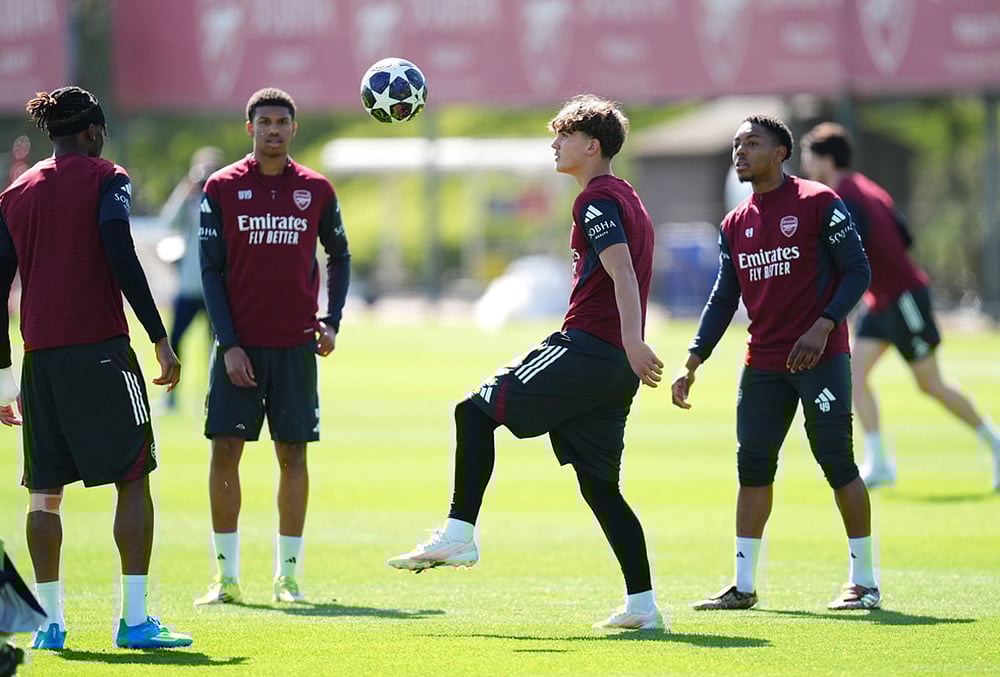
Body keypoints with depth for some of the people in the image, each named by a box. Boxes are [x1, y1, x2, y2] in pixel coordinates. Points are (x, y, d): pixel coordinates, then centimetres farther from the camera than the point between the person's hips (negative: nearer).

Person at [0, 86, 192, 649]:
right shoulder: (105, 179, 0)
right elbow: (121, 257, -13)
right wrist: (161, 339, -12)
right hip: (100, 349, -5)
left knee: (46, 490, 9)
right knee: (134, 479, -1)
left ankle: (50, 621, 7)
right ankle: (135, 619, -8)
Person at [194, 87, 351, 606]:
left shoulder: (315, 190, 5)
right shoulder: (222, 188, 1)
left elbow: (339, 256, 17)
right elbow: (210, 270, 0)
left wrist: (332, 321, 4)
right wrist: (228, 343, -7)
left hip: (295, 345, 1)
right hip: (238, 345, -1)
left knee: (293, 454, 1)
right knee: (225, 451, -3)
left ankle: (287, 576, 7)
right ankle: (226, 577, 4)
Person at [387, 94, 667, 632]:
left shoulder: (596, 201, -7)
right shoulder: (626, 200, 23)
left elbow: (622, 270, -22)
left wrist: (631, 339, -35)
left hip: (585, 347, -9)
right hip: (614, 366, 9)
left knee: (476, 411, -3)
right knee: (599, 484, 9)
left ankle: (458, 535, -9)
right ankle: (642, 606, 2)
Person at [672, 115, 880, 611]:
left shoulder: (818, 203, -5)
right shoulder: (736, 225, 13)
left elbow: (858, 271, -6)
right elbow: (723, 299, 17)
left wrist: (822, 327, -17)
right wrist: (691, 363, 9)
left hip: (820, 357, -6)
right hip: (763, 362, 6)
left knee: (836, 462, -6)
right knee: (753, 466, 3)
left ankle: (863, 581, 3)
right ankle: (743, 585, 9)